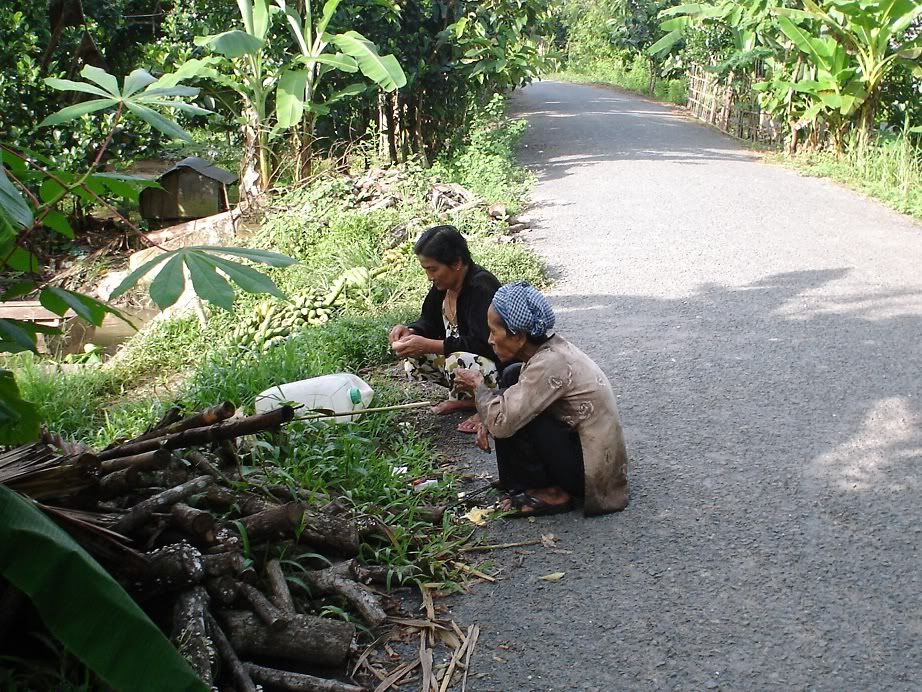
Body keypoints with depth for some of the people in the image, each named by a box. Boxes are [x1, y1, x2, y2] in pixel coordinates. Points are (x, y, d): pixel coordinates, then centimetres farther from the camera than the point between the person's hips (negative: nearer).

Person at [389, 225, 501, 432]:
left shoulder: (482, 287, -26)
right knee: (412, 357, -2)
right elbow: (430, 322, 11)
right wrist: (410, 331, -13)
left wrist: (428, 345, -34)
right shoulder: (444, 284, 0)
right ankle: (466, 397, 7)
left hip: (503, 364, -9)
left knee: (458, 364, -37)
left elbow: (484, 344, -33)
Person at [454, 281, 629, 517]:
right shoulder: (550, 347, 1)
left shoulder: (551, 364, -26)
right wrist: (489, 423, -5)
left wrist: (478, 387, -10)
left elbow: (501, 421, -30)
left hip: (591, 469, -9)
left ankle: (551, 493, -3)